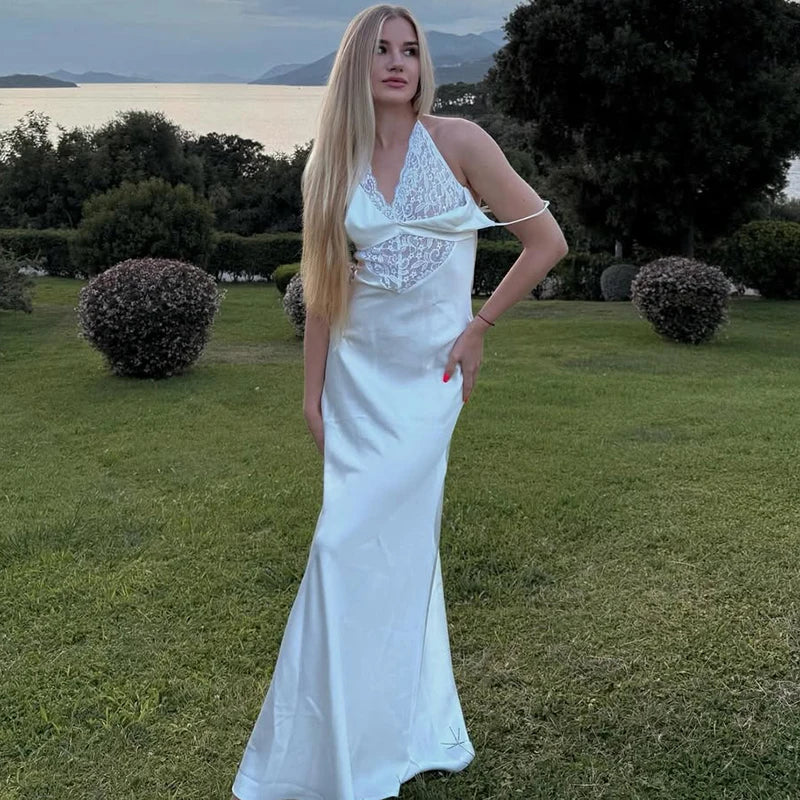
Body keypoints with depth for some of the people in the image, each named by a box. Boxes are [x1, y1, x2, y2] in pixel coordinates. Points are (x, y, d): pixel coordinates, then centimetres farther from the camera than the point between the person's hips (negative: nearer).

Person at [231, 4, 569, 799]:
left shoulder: (457, 141, -7)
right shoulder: (330, 165, 4)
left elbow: (546, 241, -4)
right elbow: (323, 287, 6)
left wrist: (480, 326, -4)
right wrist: (312, 390, 5)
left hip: (427, 373, -3)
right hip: (359, 372, 3)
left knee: (353, 543, -6)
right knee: (401, 545, 11)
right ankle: (422, 729, 28)